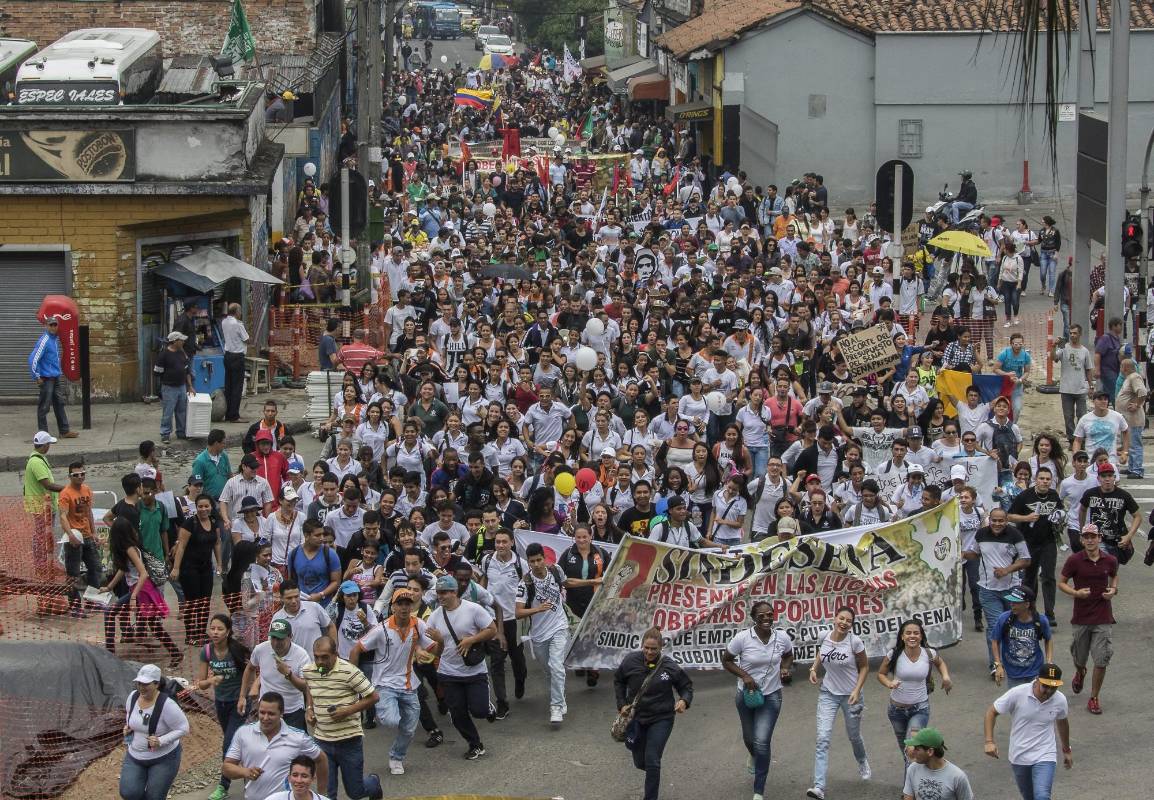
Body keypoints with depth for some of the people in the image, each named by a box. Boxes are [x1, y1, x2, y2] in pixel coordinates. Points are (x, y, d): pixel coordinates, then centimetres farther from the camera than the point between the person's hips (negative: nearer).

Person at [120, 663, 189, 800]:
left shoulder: (166, 705, -25)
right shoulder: (133, 696, -7)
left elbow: (183, 729, -18)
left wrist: (161, 741, -28)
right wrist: (127, 726, -2)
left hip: (164, 758, -5)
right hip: (135, 756, 5)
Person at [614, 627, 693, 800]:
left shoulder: (669, 667, -16)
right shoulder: (631, 661, -11)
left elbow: (686, 686, -2)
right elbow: (618, 680, 8)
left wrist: (684, 701, -22)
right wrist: (622, 704, 1)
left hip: (661, 719, -3)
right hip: (636, 717, 3)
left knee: (652, 761, -9)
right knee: (640, 762, 15)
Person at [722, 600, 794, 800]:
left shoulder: (782, 637, -11)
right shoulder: (743, 638, -18)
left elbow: (788, 655, 11)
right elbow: (726, 660, -7)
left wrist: (785, 668, -9)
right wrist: (744, 675, -19)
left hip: (771, 695, -1)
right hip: (747, 694, 1)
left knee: (762, 742, -12)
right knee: (749, 737, 22)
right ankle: (754, 756, 61)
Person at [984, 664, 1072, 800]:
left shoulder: (1060, 700, -10)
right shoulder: (1018, 694, -18)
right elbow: (992, 712, -7)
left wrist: (1066, 750, 25)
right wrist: (989, 741, -18)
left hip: (1045, 758, -1)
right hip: (1019, 757, 1)